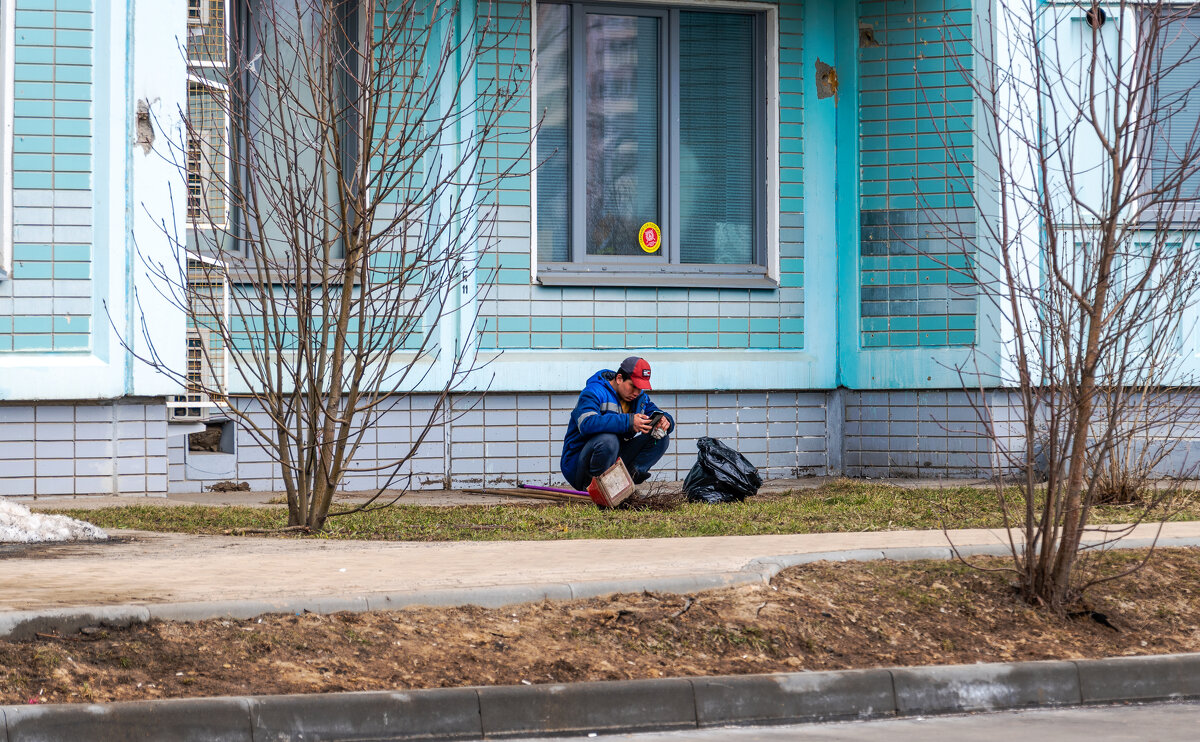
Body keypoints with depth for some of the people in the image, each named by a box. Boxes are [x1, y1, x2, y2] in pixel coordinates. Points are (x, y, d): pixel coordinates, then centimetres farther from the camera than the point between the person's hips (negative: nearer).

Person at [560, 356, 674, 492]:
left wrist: (665, 421, -17)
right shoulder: (594, 392, -16)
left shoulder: (640, 397, 9)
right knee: (608, 439, -39)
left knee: (661, 438, -4)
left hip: (615, 459, 7)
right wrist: (628, 422, -43)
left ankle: (631, 473, -18)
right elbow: (586, 424, -35)